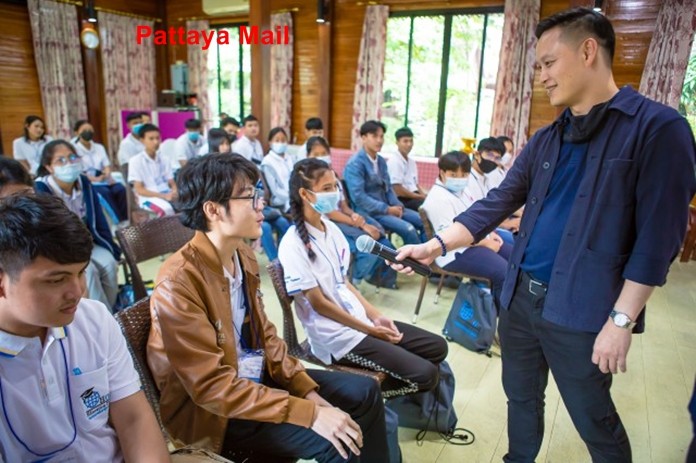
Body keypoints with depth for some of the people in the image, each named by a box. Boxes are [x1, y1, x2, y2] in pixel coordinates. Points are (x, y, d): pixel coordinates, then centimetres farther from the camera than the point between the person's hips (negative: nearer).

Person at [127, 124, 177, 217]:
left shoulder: (163, 161, 15)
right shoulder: (136, 161, -1)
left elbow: (172, 184, 14)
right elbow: (139, 190, -6)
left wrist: (174, 193, -12)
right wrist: (163, 196, -17)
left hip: (168, 196, 5)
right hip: (148, 198, -5)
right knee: (167, 208, -37)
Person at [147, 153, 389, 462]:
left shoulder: (243, 256, 0)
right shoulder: (178, 283, -26)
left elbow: (264, 333, 7)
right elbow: (212, 387, -29)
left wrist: (307, 390, -5)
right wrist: (310, 413, -30)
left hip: (256, 377, 8)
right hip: (212, 410, -8)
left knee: (364, 391, 6)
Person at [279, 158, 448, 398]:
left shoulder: (331, 228, 6)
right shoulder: (293, 244, -18)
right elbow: (318, 303, -16)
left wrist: (376, 317, 1)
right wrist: (370, 330, -12)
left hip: (359, 318, 8)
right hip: (335, 336, -8)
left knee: (437, 347, 8)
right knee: (425, 375, -14)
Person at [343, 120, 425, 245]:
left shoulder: (381, 161, 11)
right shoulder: (355, 163, -13)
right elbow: (358, 197, -19)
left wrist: (397, 205, -2)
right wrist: (387, 209, -18)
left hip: (386, 207, 8)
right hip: (369, 211, -8)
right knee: (408, 229, -24)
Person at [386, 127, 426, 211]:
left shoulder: (412, 162, 17)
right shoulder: (394, 161, -10)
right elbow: (398, 190, -16)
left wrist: (424, 195, -1)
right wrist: (420, 197, -12)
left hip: (414, 197, 9)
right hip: (402, 200, -9)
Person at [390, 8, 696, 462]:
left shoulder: (657, 127, -9)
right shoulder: (545, 140, 10)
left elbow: (658, 237, -13)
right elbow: (497, 204, 6)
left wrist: (621, 321, -15)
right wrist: (435, 246, -5)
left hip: (582, 313, -6)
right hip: (521, 297, 6)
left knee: (595, 421, 12)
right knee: (521, 399, 21)